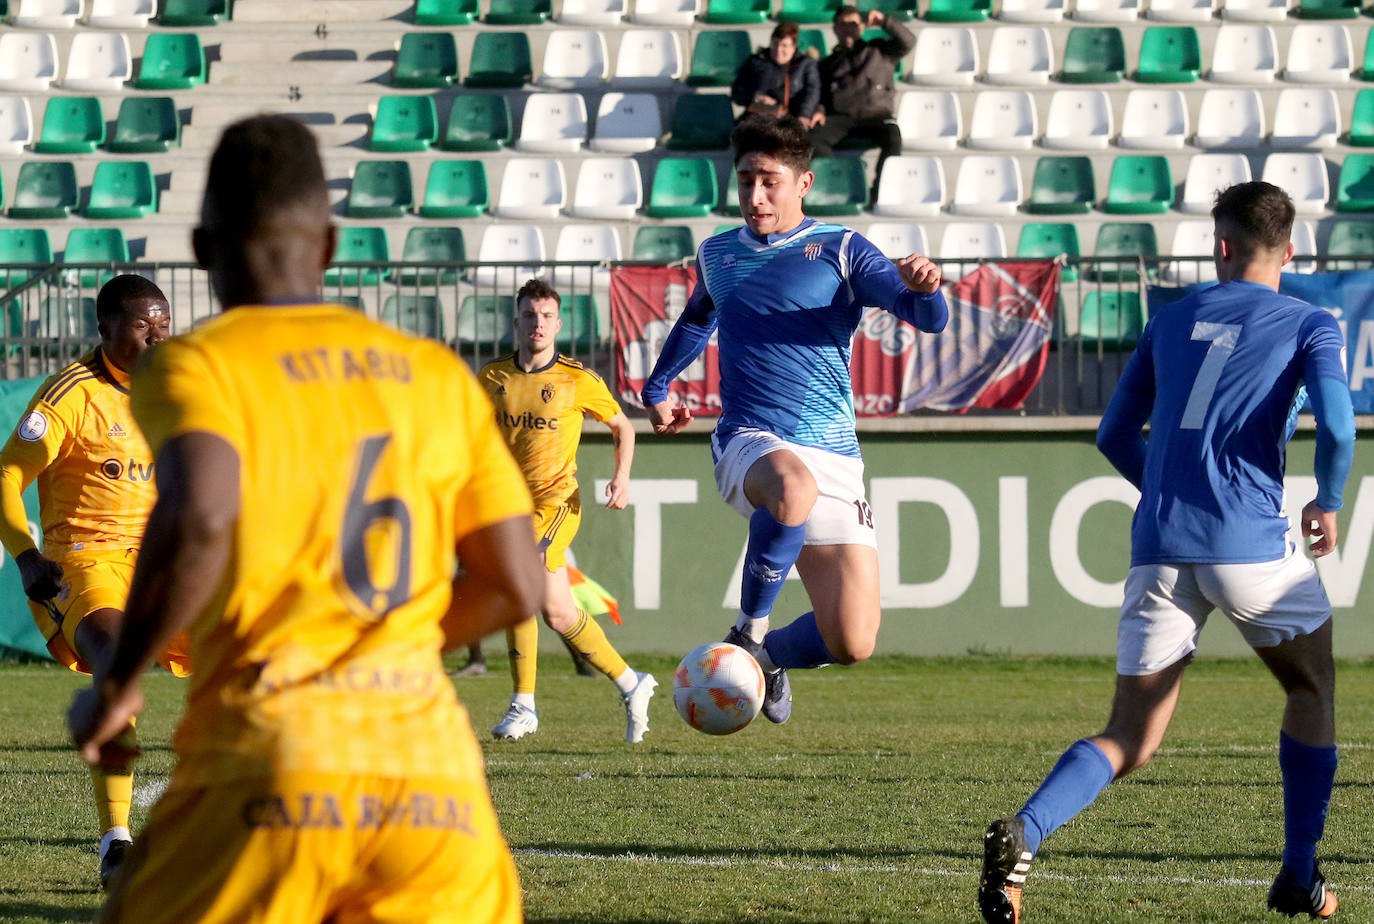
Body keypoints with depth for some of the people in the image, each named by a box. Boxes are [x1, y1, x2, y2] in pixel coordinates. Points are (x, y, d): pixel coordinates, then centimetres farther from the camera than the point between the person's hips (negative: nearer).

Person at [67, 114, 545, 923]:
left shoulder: (198, 365, 3)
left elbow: (198, 520, -18)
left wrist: (118, 683, -6)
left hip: (272, 756, -3)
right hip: (435, 765, 3)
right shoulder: (438, 374, 16)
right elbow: (513, 585, 13)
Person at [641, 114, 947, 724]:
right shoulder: (717, 254, 14)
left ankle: (768, 653, 25)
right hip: (748, 444, 0)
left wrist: (921, 288, -31)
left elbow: (928, 318, -9)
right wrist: (657, 388, 43)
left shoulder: (839, 250, 3)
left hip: (833, 457, 0)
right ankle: (749, 630, -21)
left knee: (852, 644, -9)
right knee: (793, 487, -41)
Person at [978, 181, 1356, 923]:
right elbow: (1337, 423, -10)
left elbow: (1114, 436, 21)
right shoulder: (1309, 326, 6)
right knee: (1311, 692, 23)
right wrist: (1327, 504, 8)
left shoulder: (1172, 322, 18)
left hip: (1159, 548, 3)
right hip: (1250, 543, -3)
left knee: (1129, 742, 2)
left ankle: (1023, 834, -25)